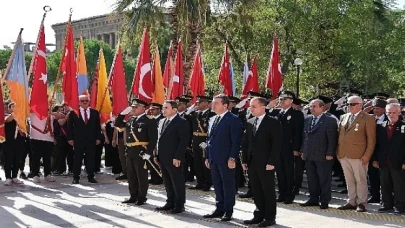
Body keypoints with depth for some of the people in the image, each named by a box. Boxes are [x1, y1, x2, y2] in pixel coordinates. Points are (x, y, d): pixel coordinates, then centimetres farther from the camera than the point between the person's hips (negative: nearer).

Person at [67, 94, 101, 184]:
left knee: (91, 159, 4)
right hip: (78, 140, -2)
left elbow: (98, 126, 10)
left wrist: (98, 138, 3)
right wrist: (70, 138, -4)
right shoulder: (73, 113, 1)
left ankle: (91, 177, 13)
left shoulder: (95, 113, 8)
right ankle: (76, 177, 8)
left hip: (91, 140, 2)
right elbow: (70, 127, 2)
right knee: (77, 159, 2)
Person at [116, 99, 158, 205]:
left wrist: (148, 153, -20)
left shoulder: (149, 121, -9)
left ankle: (142, 198, 11)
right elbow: (118, 124, 24)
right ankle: (133, 196, 25)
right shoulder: (130, 120, 14)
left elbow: (153, 138, -15)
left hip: (141, 152, -8)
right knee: (131, 176, 14)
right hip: (130, 151, 8)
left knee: (141, 176, 1)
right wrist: (123, 113, 9)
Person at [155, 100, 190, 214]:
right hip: (162, 158, 8)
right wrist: (157, 155, 12)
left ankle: (179, 205, 9)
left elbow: (184, 141, -14)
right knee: (167, 182, 14)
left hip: (174, 159, -8)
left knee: (177, 182, 1)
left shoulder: (181, 122, -9)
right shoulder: (162, 122, 16)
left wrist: (177, 157, -19)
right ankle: (170, 203, 24)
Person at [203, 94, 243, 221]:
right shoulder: (212, 120, 16)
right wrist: (208, 157, 14)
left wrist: (232, 158, -19)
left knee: (228, 185, 2)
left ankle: (228, 211, 10)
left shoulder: (233, 120, -9)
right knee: (217, 185, 12)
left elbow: (236, 141, -14)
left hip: (226, 159, -8)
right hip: (213, 159, 8)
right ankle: (220, 209, 21)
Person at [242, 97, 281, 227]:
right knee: (256, 191, 10)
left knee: (268, 191, 2)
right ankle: (259, 215, 19)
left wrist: (272, 162, -16)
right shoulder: (249, 123, 12)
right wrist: (244, 160, 8)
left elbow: (277, 145, -10)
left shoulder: (273, 123, -6)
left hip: (265, 163, -6)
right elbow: (245, 143, 14)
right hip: (252, 163, 6)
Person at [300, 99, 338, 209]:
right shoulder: (307, 120, 13)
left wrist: (330, 154, -14)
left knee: (324, 179, 2)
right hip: (309, 156, 6)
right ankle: (313, 199, 21)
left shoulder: (330, 120, -6)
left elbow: (332, 139, -10)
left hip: (323, 156, -6)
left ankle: (325, 201, 10)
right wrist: (303, 151, 13)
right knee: (311, 179, 11)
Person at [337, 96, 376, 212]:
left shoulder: (367, 118, -2)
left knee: (360, 180, 2)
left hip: (358, 155, -6)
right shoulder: (344, 117, 15)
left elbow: (371, 139, -5)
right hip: (343, 155, 6)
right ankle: (351, 202, 20)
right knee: (349, 181, 12)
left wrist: (367, 155, -11)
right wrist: (338, 151, 10)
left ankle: (361, 203, 10)